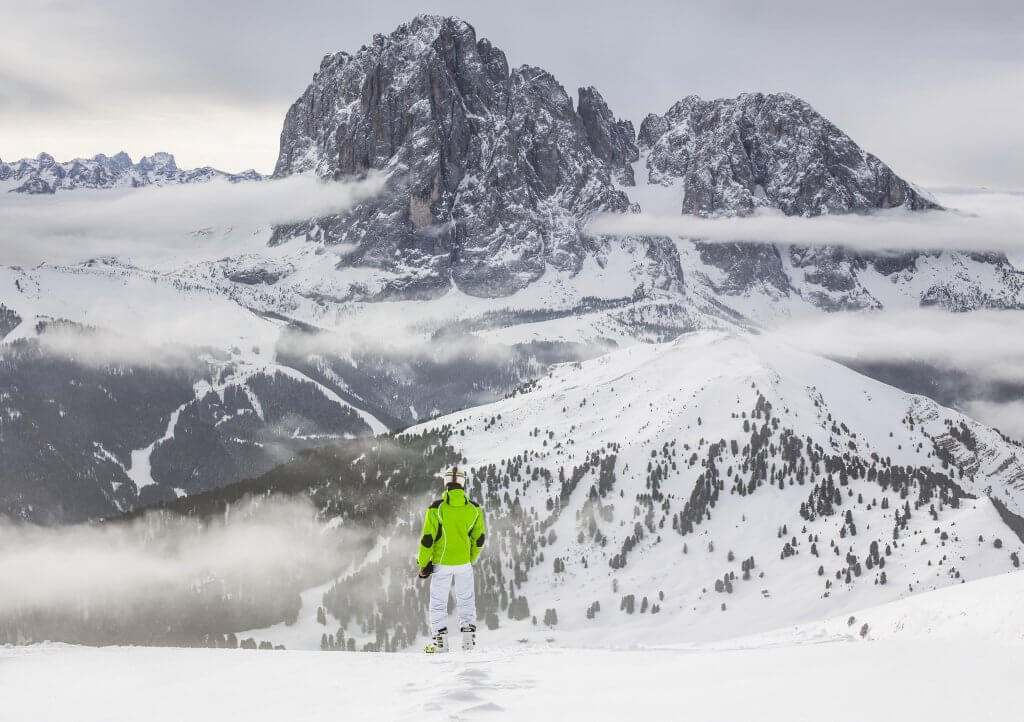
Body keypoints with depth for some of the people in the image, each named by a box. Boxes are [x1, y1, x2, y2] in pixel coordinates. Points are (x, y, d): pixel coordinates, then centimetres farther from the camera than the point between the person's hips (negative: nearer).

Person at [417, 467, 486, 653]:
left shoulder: (437, 508, -11)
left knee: (438, 603, 9)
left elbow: (427, 539, -11)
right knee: (466, 601, 16)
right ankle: (468, 637, 10)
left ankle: (440, 640, 5)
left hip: (441, 563, -2)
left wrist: (423, 564, 0)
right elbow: (479, 539, 5)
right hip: (464, 564, 2)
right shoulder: (474, 508, -3)